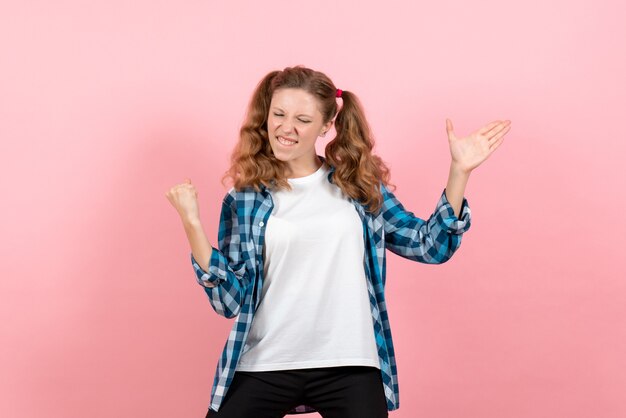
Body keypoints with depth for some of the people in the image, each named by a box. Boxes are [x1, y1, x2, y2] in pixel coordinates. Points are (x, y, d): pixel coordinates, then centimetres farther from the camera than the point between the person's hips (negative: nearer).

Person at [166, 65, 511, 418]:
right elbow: (229, 300, -4)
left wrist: (459, 171, -1)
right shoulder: (245, 199, 2)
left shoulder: (360, 185, 7)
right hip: (264, 367, -1)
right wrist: (193, 223, -14)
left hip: (349, 366, 1)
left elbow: (430, 246, 8)